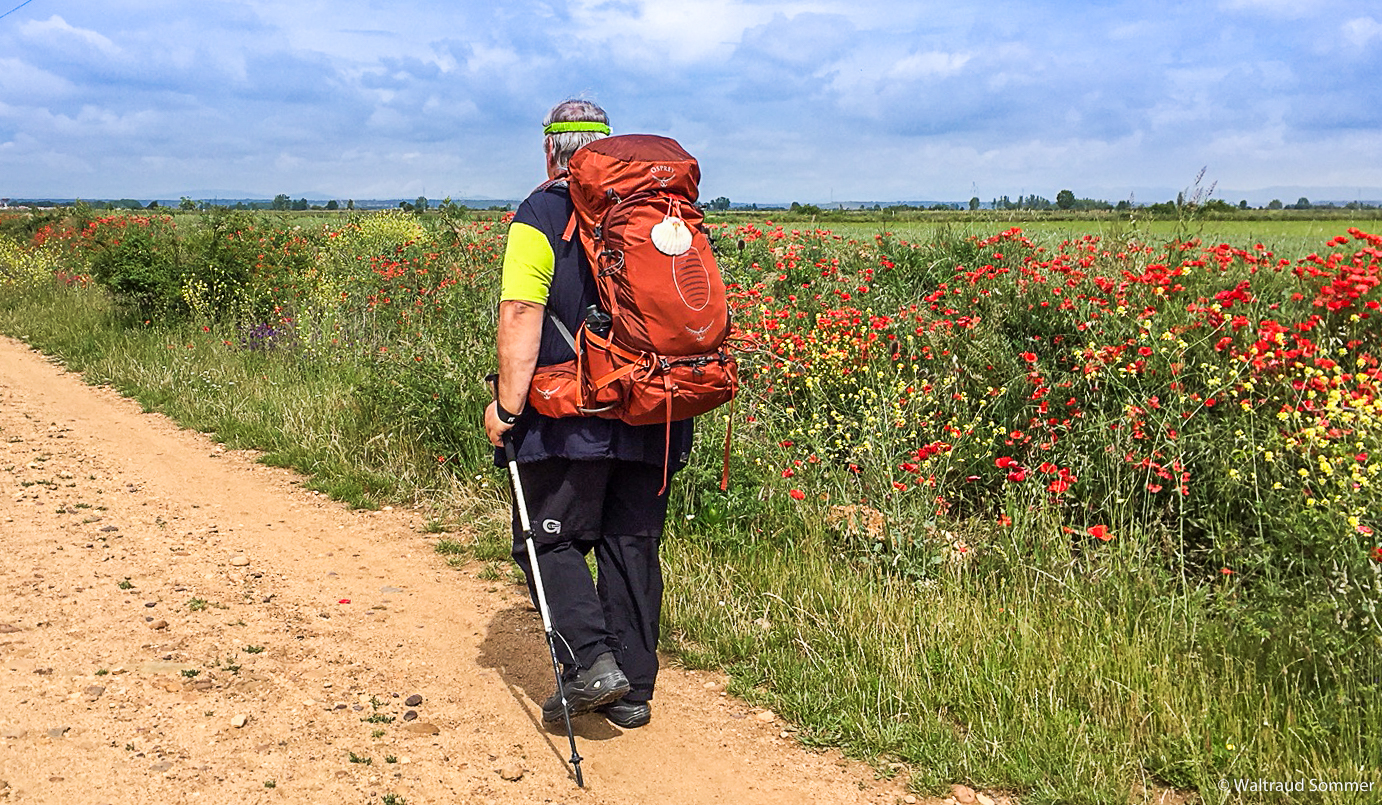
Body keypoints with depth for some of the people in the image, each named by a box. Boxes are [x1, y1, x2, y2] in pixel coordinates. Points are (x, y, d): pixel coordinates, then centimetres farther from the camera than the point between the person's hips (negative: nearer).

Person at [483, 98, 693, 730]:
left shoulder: (541, 215, -5)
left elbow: (520, 317, -15)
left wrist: (507, 403, -10)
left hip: (573, 418, -5)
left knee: (549, 540, 8)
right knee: (632, 547, 11)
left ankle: (591, 661, -6)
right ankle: (633, 690, 17)